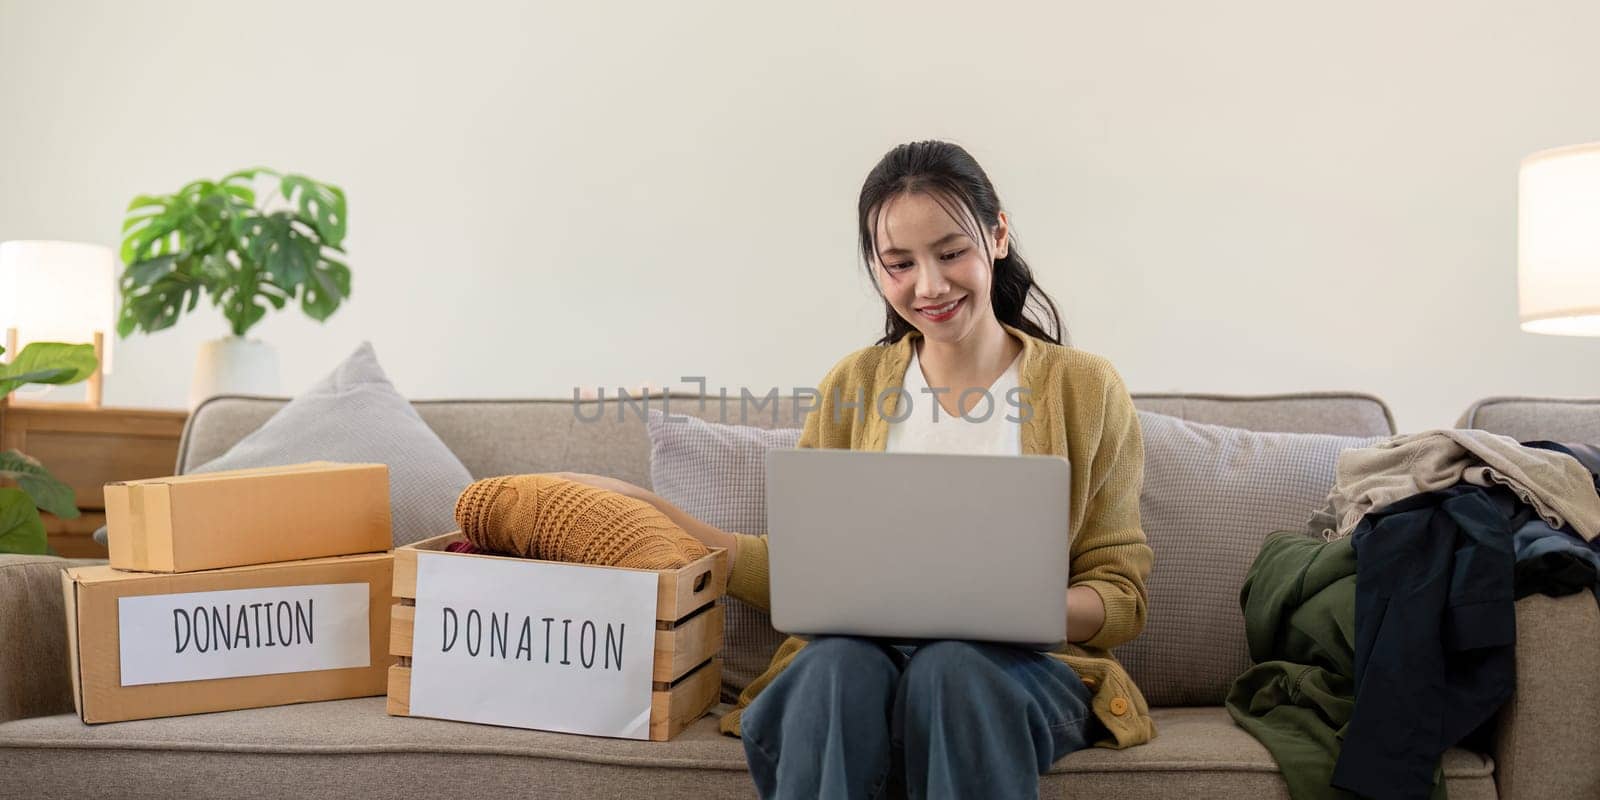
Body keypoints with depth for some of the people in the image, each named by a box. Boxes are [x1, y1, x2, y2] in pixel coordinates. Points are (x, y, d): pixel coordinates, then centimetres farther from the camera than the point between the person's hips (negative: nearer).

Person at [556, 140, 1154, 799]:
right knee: (839, 664, -34)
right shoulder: (854, 387, 12)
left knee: (954, 665, -36)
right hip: (865, 650, 1)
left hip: (1024, 665, -1)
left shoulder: (1086, 387, 6)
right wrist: (642, 508, 0)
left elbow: (1120, 598, 6)